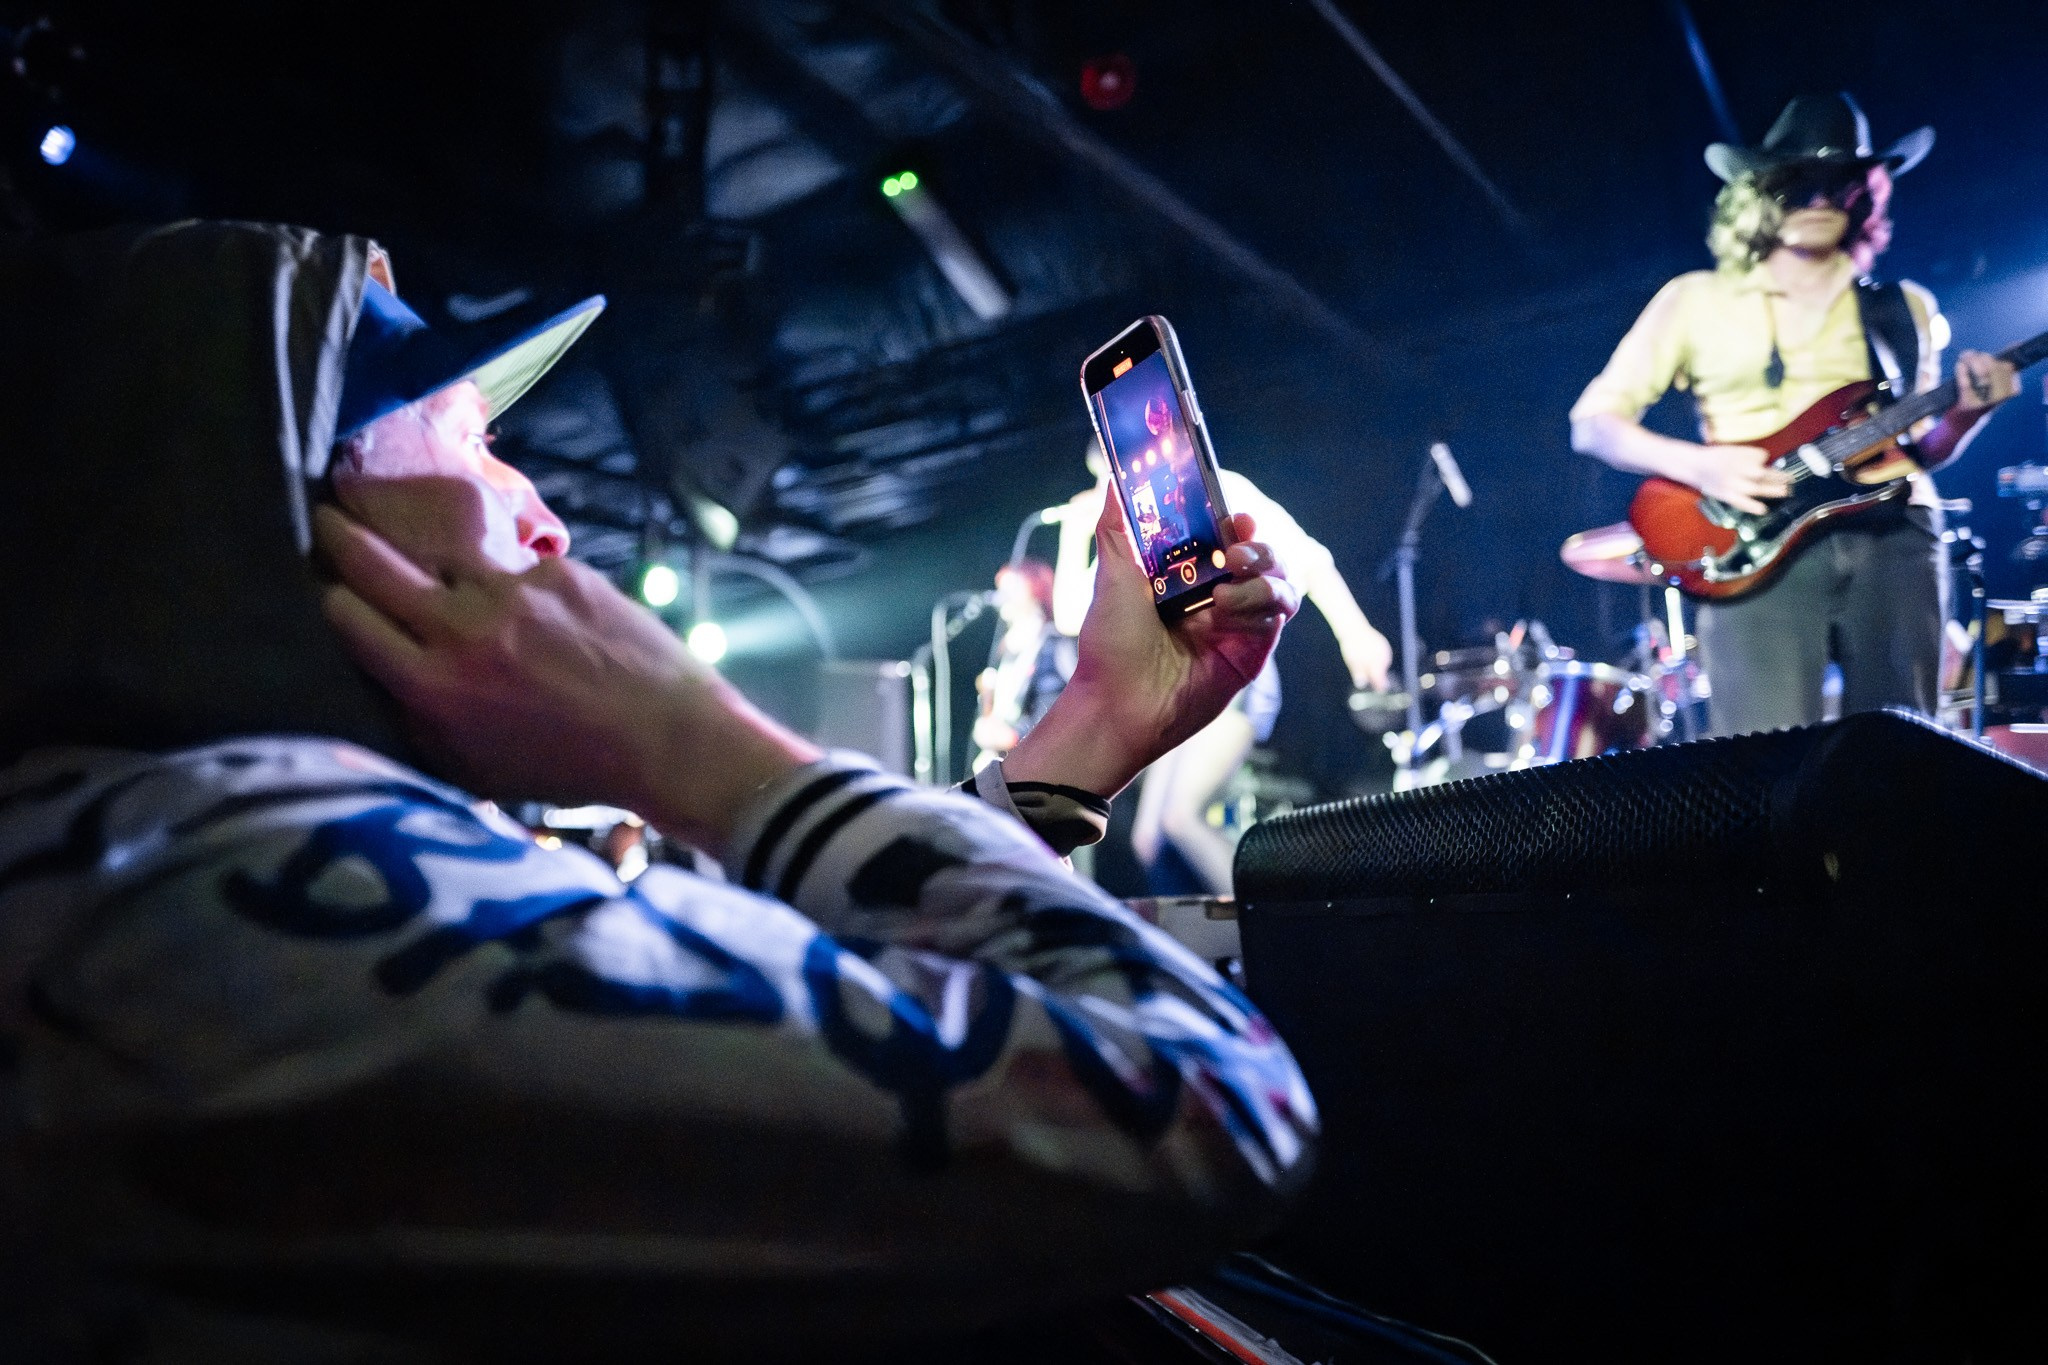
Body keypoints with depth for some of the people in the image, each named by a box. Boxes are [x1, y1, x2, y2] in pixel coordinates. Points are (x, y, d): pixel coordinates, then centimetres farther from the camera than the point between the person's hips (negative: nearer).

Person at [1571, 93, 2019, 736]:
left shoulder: (1904, 307, 20)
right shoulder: (1696, 300, 10)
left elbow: (1925, 449, 25)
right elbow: (1593, 422, 6)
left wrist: (1967, 411, 2)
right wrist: (1696, 464, -10)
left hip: (1889, 530, 4)